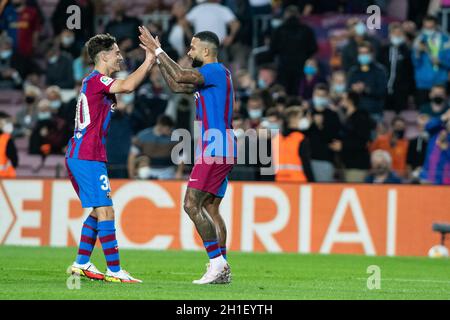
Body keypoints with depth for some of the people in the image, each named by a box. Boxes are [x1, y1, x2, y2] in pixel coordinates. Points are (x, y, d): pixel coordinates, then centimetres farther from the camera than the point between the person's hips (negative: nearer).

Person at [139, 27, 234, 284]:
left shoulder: (216, 71, -11)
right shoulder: (211, 75, 20)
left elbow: (180, 76, -24)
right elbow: (177, 86, 26)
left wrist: (157, 50, -13)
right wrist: (157, 55, 24)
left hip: (214, 149, -10)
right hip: (223, 152, 10)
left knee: (192, 205, -13)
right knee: (210, 208, 10)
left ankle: (217, 261, -15)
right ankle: (222, 269, 9)